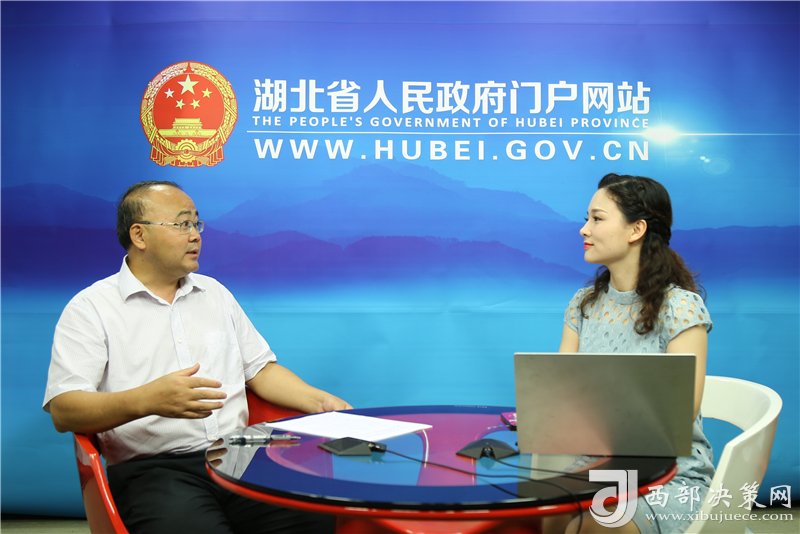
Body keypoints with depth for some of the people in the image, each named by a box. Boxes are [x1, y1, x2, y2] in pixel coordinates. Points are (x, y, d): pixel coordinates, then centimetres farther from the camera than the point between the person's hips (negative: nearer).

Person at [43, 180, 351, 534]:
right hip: (152, 469, -4)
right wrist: (146, 400, -25)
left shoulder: (215, 293, 19)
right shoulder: (91, 308, 2)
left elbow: (260, 369, 22)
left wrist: (320, 401, 5)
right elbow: (63, 410, -8)